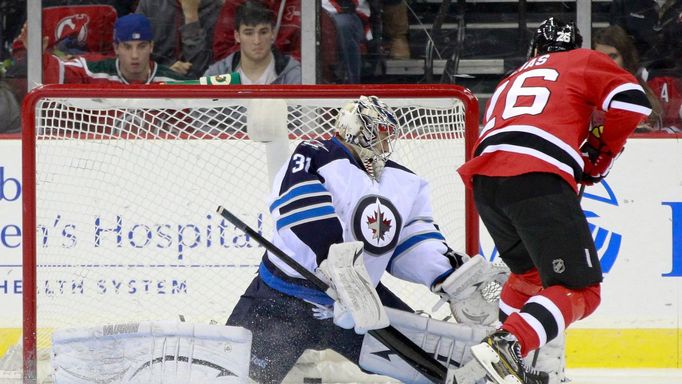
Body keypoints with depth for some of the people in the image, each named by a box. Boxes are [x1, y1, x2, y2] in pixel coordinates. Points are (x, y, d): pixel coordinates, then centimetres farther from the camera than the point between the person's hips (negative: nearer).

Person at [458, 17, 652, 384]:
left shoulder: (510, 82, 37)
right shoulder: (583, 62, 21)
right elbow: (631, 100, 7)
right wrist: (602, 152, 21)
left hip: (483, 179, 6)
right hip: (537, 177, -6)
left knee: (530, 270, 31)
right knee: (579, 289, -4)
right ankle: (506, 344, -26)